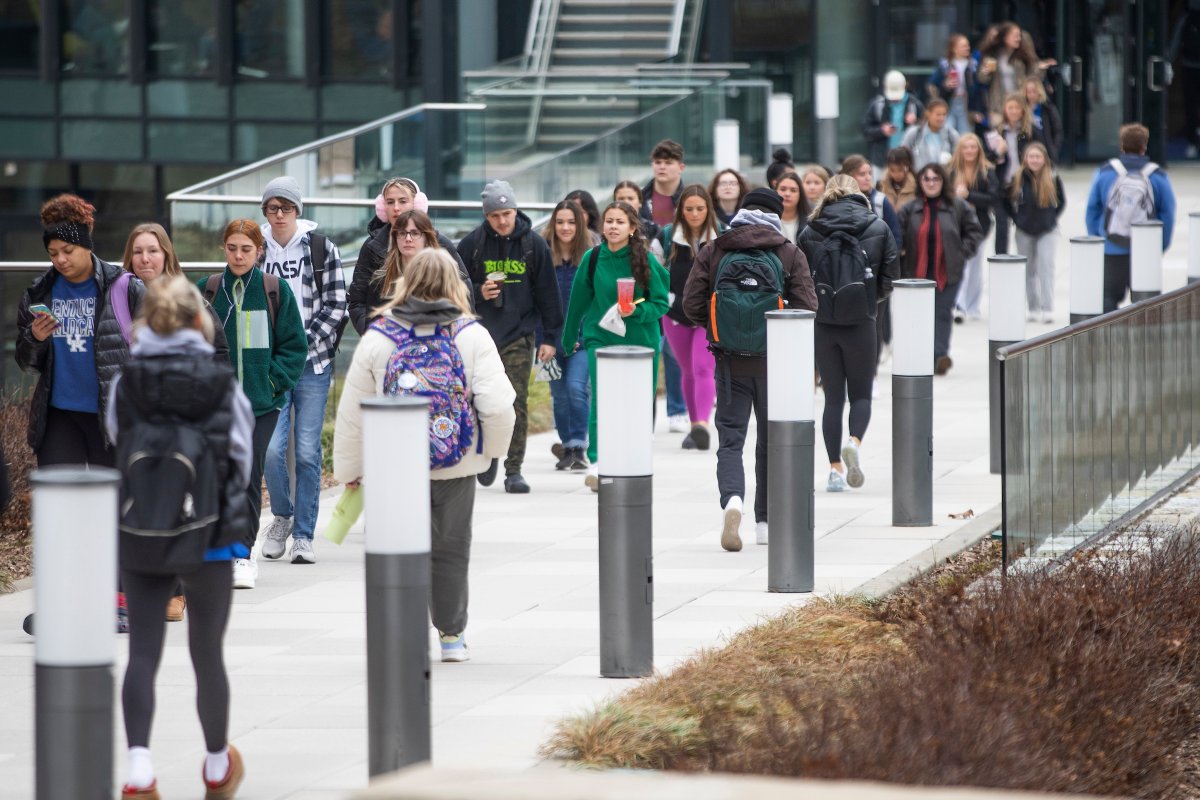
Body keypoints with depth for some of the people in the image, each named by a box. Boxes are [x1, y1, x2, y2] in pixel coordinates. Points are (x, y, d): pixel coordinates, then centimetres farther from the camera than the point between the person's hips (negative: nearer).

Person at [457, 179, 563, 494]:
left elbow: (548, 293, 5)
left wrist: (550, 337, 2)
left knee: (517, 405, -4)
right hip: (480, 336, 1)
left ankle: (514, 470, 1)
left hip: (519, 337, -1)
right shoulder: (472, 244, 1)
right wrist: (478, 293, -11)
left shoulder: (534, 244, 1)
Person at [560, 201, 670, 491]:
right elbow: (578, 301, 12)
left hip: (641, 341, 0)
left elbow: (661, 303, -2)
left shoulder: (645, 259, -5)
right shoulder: (593, 259, 0)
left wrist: (636, 311, -22)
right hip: (600, 338, 0)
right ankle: (597, 462, -27)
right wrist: (569, 340, 21)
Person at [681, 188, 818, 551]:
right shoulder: (790, 254, -2)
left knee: (730, 439, 2)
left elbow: (691, 305, -3)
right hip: (774, 361, 0)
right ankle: (766, 521, 19)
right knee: (772, 441, 14)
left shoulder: (712, 252, 1)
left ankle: (732, 500, -25)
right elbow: (807, 308, -7)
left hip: (730, 361, 0)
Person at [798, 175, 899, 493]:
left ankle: (835, 467, 5)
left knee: (833, 397, 9)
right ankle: (854, 441, -18)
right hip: (861, 323, -1)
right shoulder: (878, 228, 0)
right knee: (861, 393, 11)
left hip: (823, 324, 1)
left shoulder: (810, 232, 0)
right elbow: (890, 277, 1)